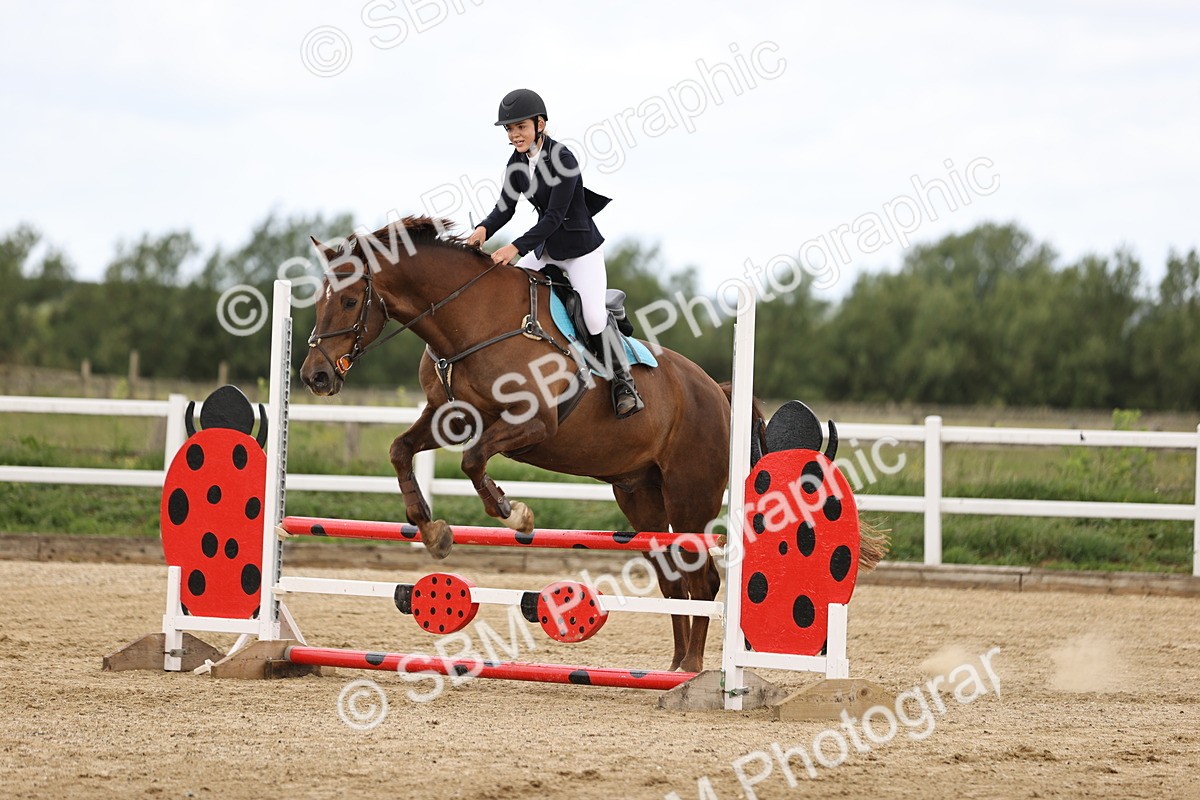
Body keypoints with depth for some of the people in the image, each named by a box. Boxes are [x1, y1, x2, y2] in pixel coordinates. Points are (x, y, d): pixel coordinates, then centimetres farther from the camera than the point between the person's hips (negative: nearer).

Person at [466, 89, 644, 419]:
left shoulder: (563, 160, -24)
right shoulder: (518, 162, -1)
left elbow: (554, 217, -28)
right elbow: (506, 206, -2)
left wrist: (516, 248, -35)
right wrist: (484, 229, -24)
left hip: (581, 247, -8)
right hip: (546, 249, 8)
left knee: (594, 316, -18)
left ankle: (623, 384, -3)